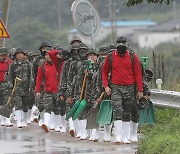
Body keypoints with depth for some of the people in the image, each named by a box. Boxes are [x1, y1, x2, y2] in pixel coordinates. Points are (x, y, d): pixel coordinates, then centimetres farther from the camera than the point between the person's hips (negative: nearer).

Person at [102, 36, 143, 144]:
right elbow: (104, 72, 11)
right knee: (117, 112, -13)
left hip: (129, 88, 1)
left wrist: (140, 90, -1)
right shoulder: (110, 57, 1)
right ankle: (118, 137, -16)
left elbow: (138, 73, 2)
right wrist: (106, 86, -1)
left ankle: (125, 138, 15)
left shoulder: (133, 57, 0)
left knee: (127, 114, 7)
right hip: (115, 87, -1)